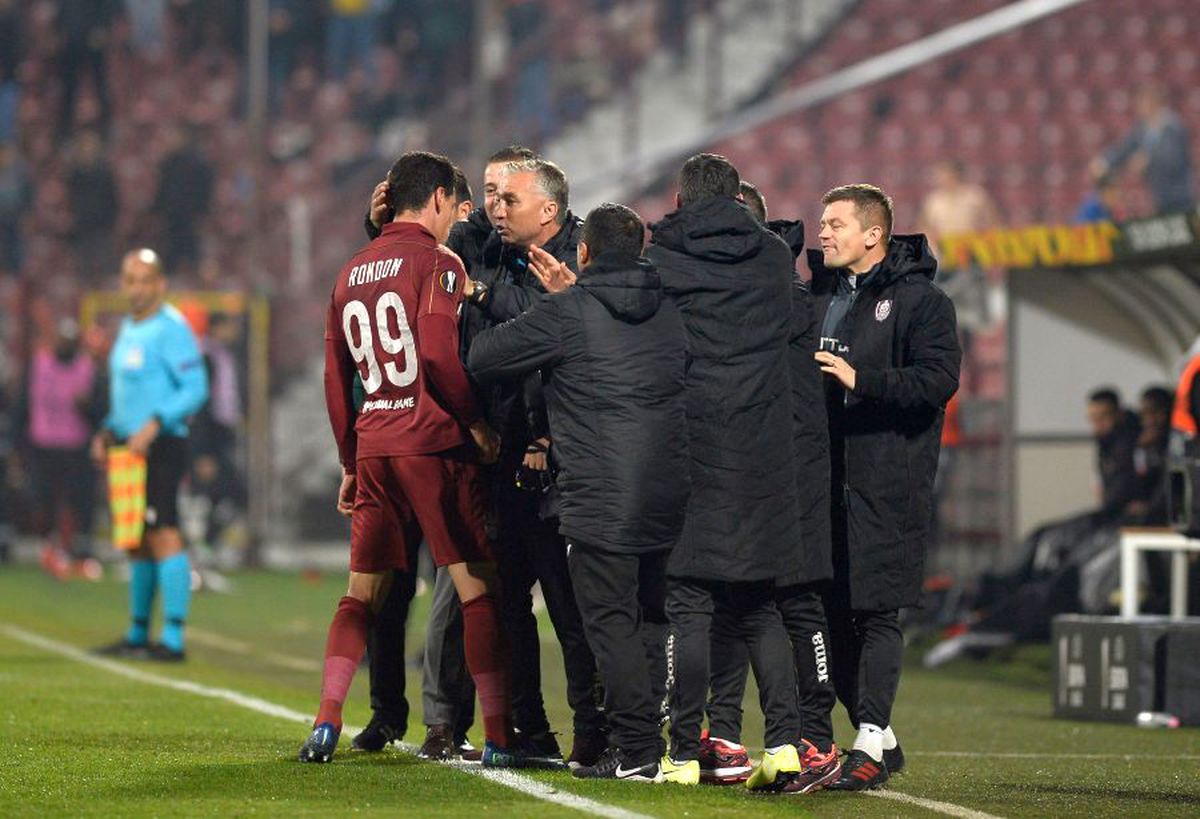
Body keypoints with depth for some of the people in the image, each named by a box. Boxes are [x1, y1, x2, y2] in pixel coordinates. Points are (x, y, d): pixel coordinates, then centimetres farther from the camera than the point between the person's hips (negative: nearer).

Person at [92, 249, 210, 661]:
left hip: (161, 446, -9)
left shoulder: (171, 328, -10)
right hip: (131, 447, 9)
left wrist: (153, 425, -23)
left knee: (163, 534, -15)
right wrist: (108, 432, 15)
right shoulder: (129, 328, 18)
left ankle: (173, 638, -18)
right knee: (135, 543, 13)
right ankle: (138, 634, 22)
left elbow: (196, 388, -15)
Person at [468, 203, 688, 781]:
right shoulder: (670, 311, 9)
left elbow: (479, 359, -1)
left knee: (612, 623, -1)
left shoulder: (563, 315, -8)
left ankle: (636, 750, -5)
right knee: (654, 618, 17)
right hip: (670, 492, 6)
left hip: (599, 501, -6)